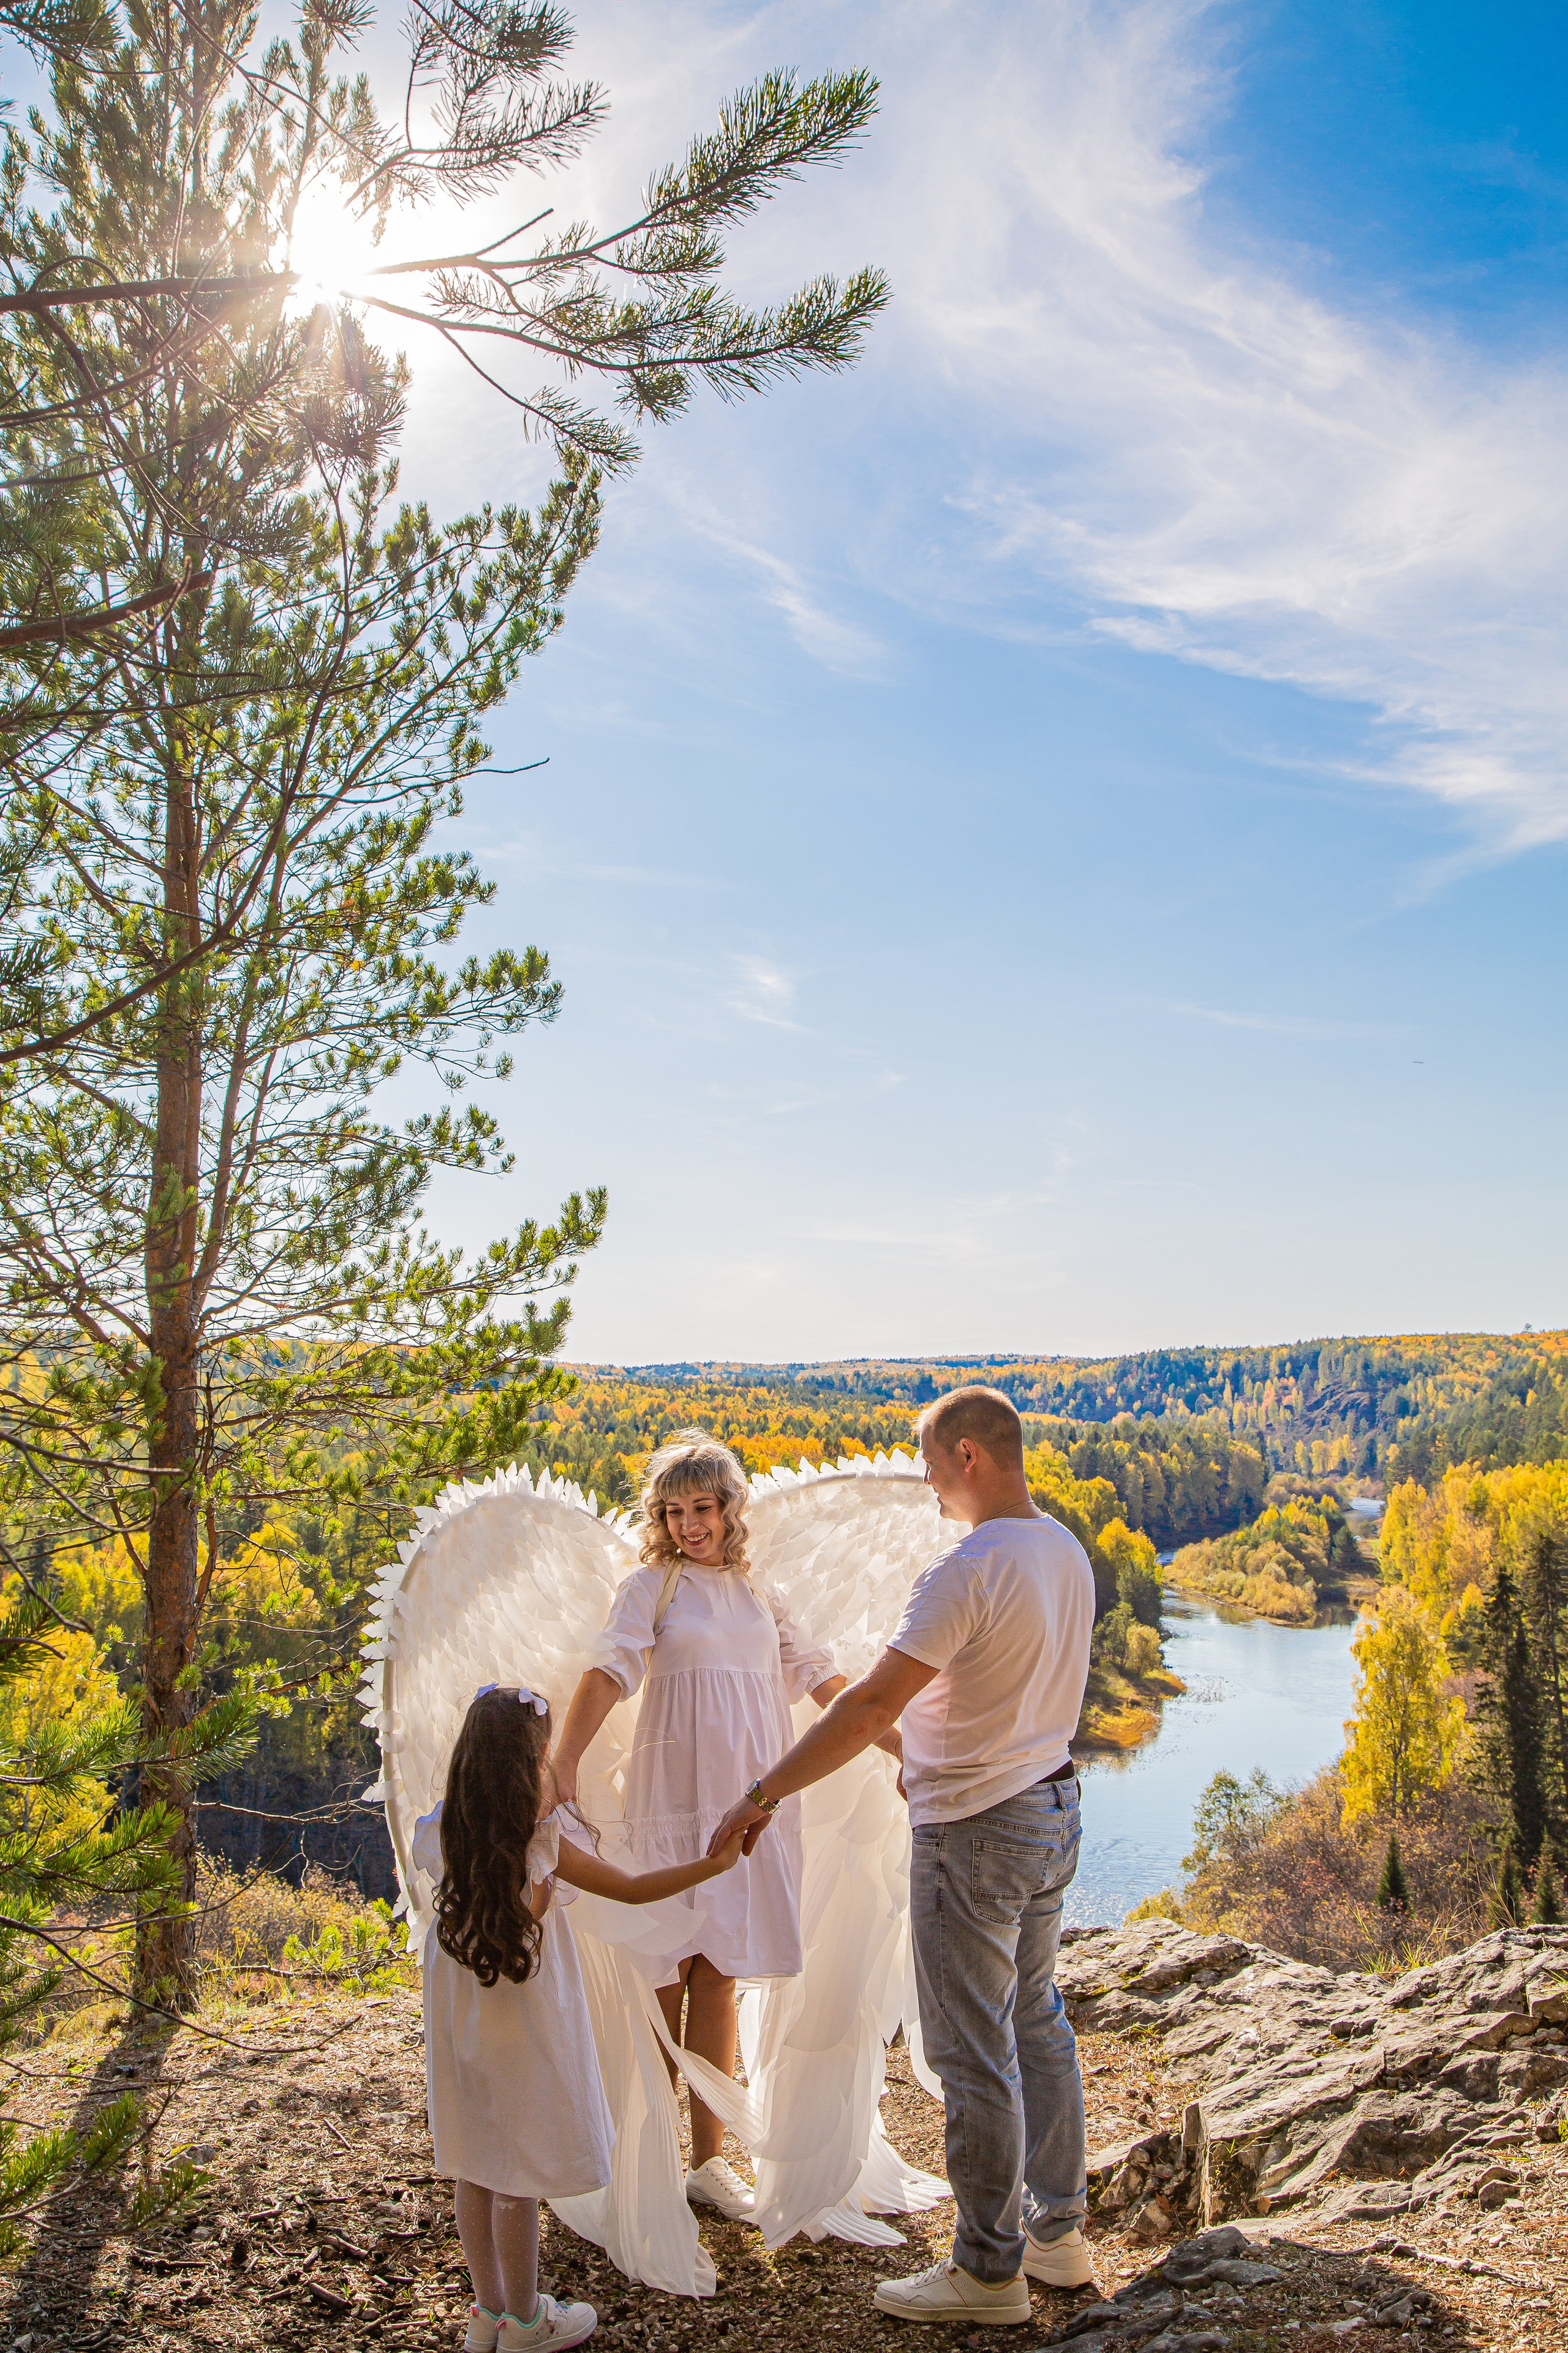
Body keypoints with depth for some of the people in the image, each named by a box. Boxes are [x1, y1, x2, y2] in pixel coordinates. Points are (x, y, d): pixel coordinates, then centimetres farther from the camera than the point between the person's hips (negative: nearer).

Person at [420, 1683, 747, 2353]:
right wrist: (714, 1864, -4)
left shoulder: (444, 1835, -5)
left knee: (474, 2168, 16)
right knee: (520, 2176, 8)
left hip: (459, 2022, 6)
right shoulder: (541, 1842, -19)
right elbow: (634, 1889, -14)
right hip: (521, 2026, -6)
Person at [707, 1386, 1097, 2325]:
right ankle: (1056, 2230, 34)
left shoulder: (968, 1572, -25)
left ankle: (990, 2271, 18)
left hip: (975, 1833, -9)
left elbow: (872, 1703, -28)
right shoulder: (1066, 1552, 2)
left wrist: (764, 1794, -22)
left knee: (973, 2051, 5)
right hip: (1053, 1807, 9)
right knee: (1038, 2020, 21)